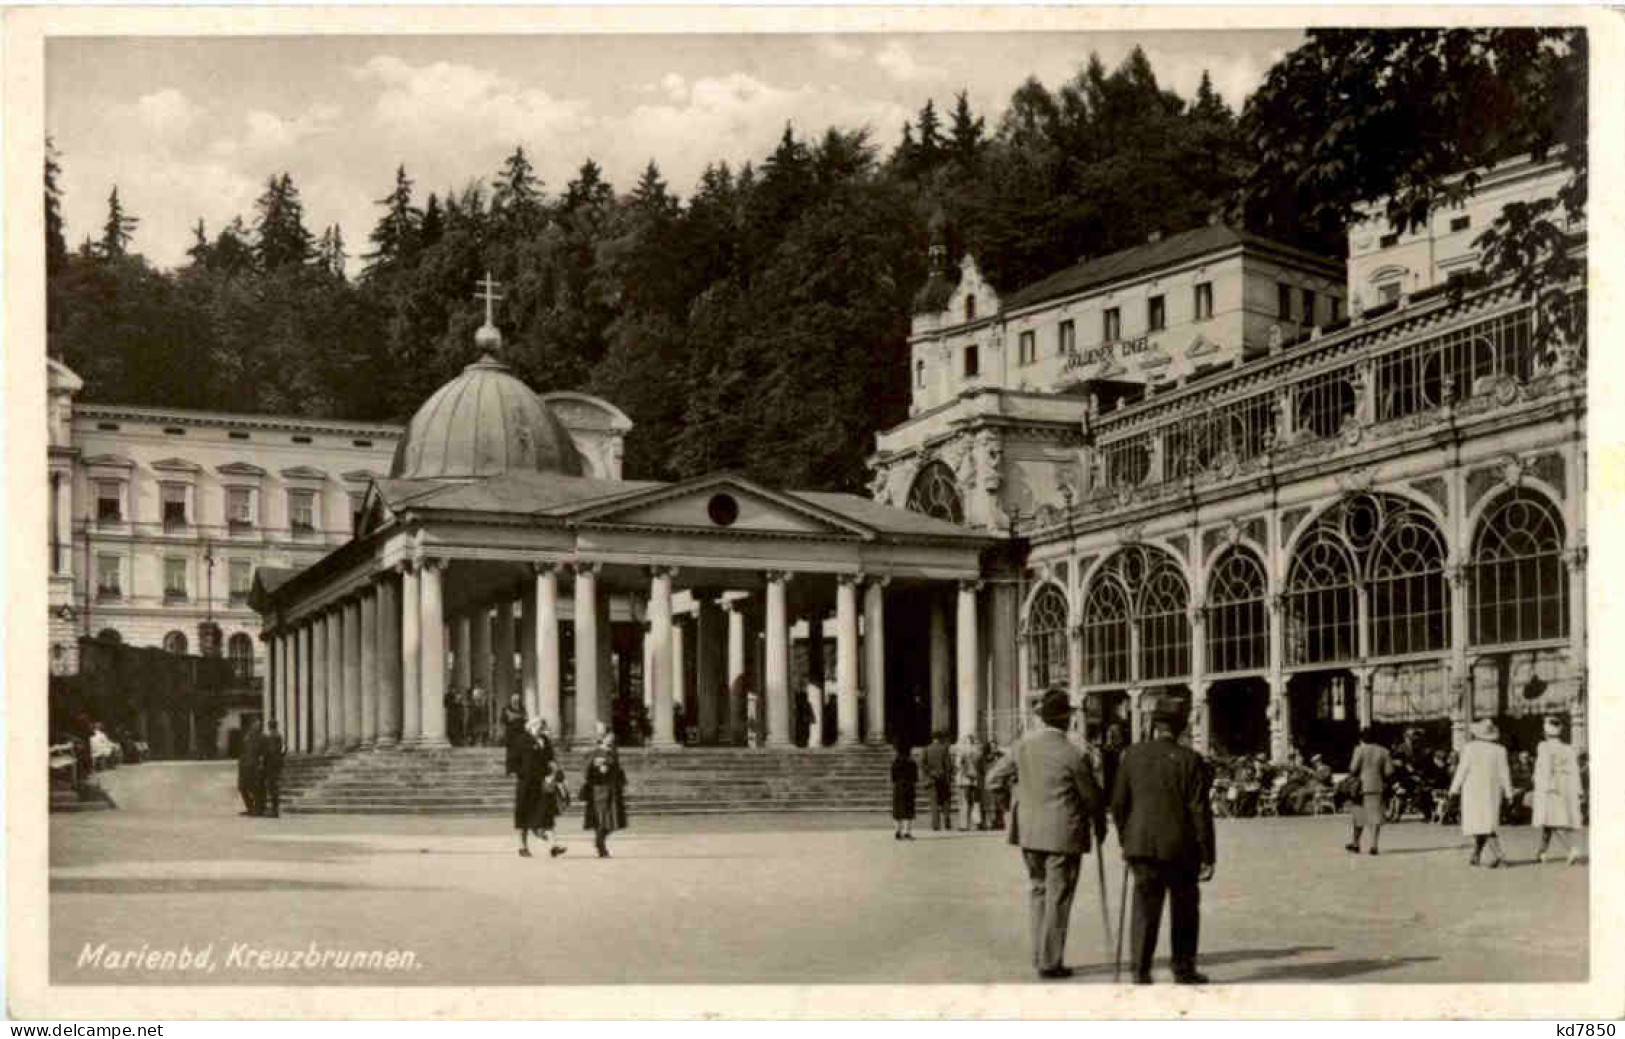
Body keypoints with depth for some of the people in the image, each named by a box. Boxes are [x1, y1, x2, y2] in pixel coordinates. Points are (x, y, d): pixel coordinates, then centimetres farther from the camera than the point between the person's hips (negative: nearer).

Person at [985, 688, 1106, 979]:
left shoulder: (1023, 745, 0)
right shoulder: (1074, 755, -16)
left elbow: (994, 778, 8)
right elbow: (1092, 797, -5)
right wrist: (1100, 825, 14)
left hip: (1029, 832, 5)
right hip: (1063, 834, -5)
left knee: (1037, 890, 18)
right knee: (1057, 898, 4)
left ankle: (1040, 955, 22)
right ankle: (1050, 963, 9)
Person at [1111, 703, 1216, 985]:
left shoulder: (1132, 755, 1)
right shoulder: (1190, 760, -5)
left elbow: (1118, 803, 4)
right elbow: (1200, 811, -8)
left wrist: (1125, 839, 17)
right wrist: (1208, 856, -4)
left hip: (1142, 845, 2)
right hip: (1181, 847, -1)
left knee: (1145, 908, 5)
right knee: (1184, 909, 14)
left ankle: (1141, 972, -2)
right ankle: (1184, 969, 20)